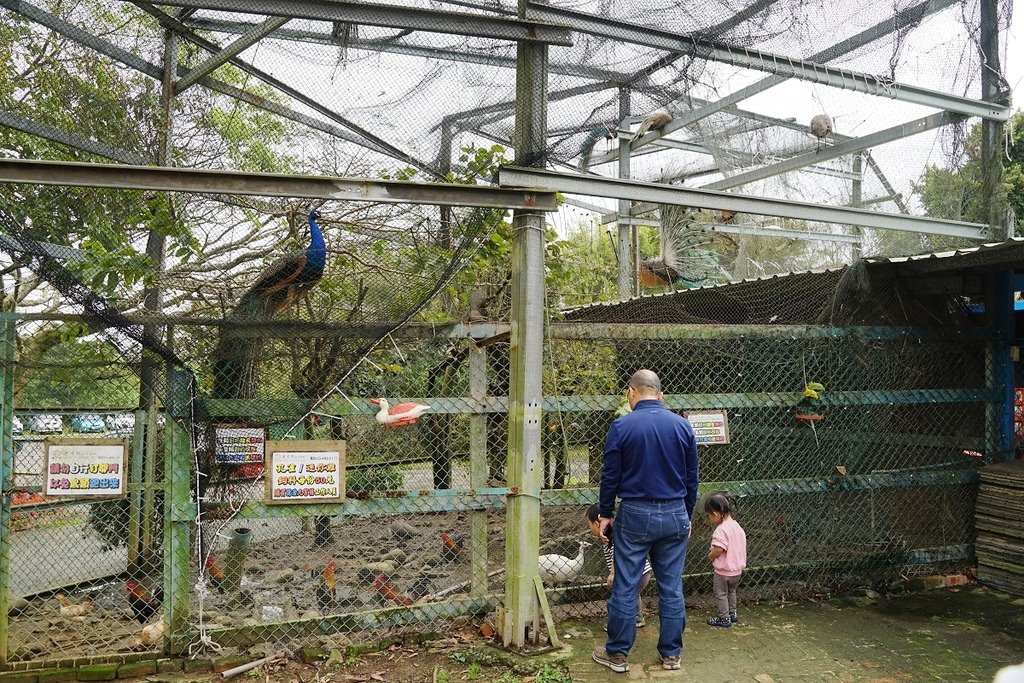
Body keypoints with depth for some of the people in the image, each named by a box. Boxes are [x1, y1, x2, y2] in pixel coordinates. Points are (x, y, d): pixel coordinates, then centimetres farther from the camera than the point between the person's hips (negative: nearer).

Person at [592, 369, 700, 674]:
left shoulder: (622, 426, -9)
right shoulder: (682, 425, 1)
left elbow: (610, 476, -5)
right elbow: (692, 477, 8)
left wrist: (605, 514, 7)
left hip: (635, 514, -3)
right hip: (675, 515, 3)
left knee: (625, 588, 6)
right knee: (671, 588, 12)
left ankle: (617, 654, 16)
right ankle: (671, 654, 22)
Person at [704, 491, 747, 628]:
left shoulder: (721, 530, -27)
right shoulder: (737, 526, 1)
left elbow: (718, 550, -31)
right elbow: (737, 547, 9)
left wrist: (710, 556, -10)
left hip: (723, 571, -8)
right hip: (737, 569, 9)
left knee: (721, 594, 10)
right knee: (731, 591, 27)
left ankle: (724, 618, 20)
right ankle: (732, 614, 38)